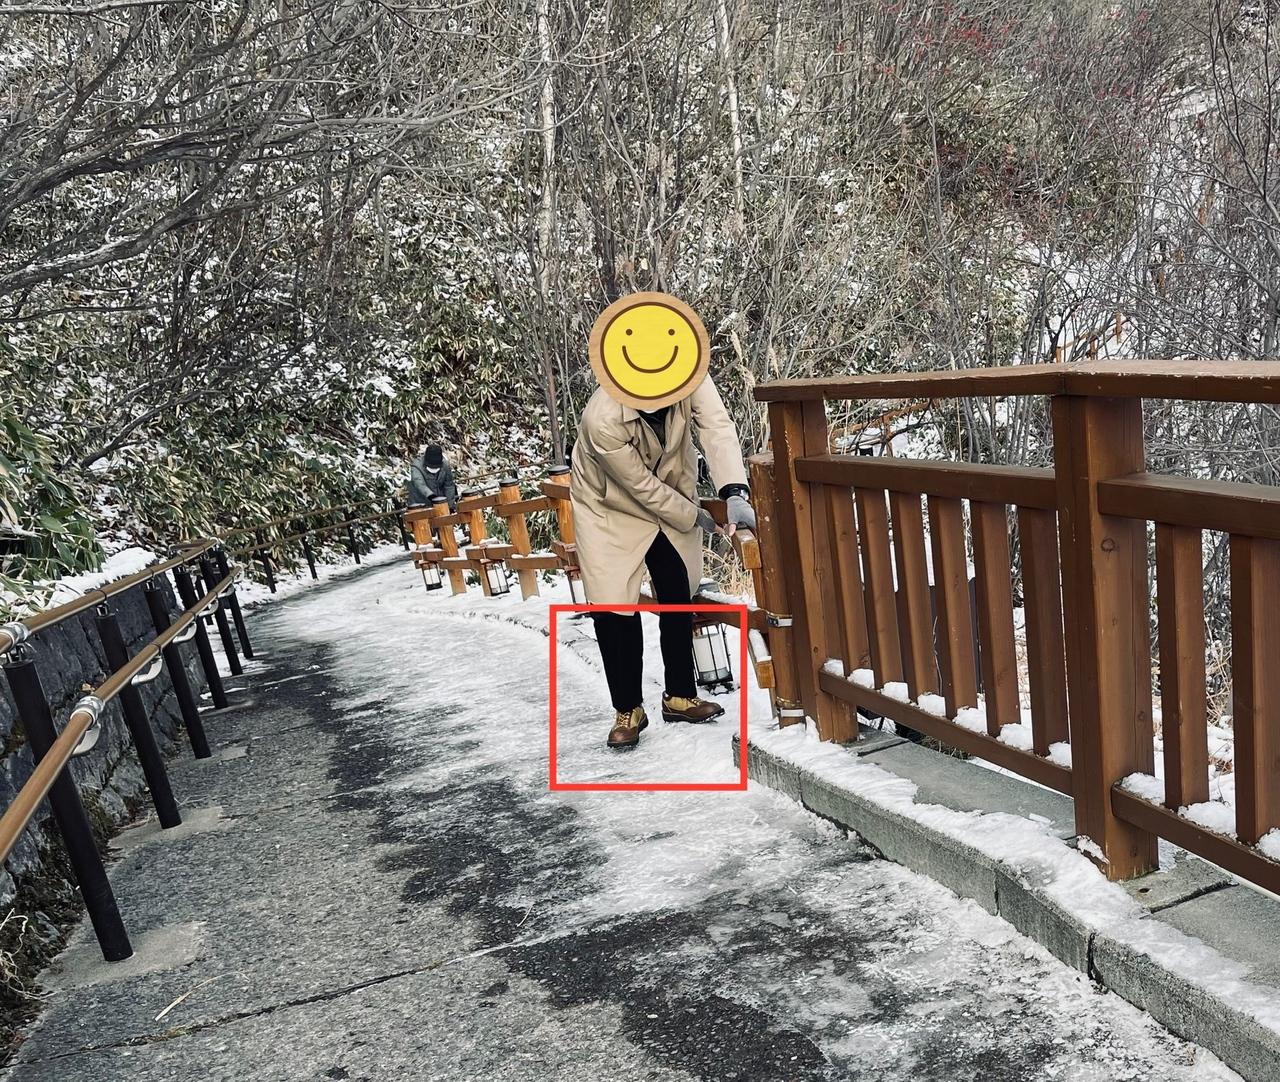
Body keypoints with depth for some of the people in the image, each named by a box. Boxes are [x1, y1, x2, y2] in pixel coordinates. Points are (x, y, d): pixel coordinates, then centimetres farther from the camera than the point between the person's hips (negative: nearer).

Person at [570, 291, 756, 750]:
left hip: (670, 496, 5)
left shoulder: (690, 379, -28)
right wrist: (695, 517, -14)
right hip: (611, 509, -5)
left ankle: (680, 695, 29)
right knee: (614, 608, -7)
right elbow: (642, 487, -26)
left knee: (678, 596, 13)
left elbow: (717, 427, -36)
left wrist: (735, 493, -50)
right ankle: (628, 710, 10)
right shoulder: (602, 421, -38)